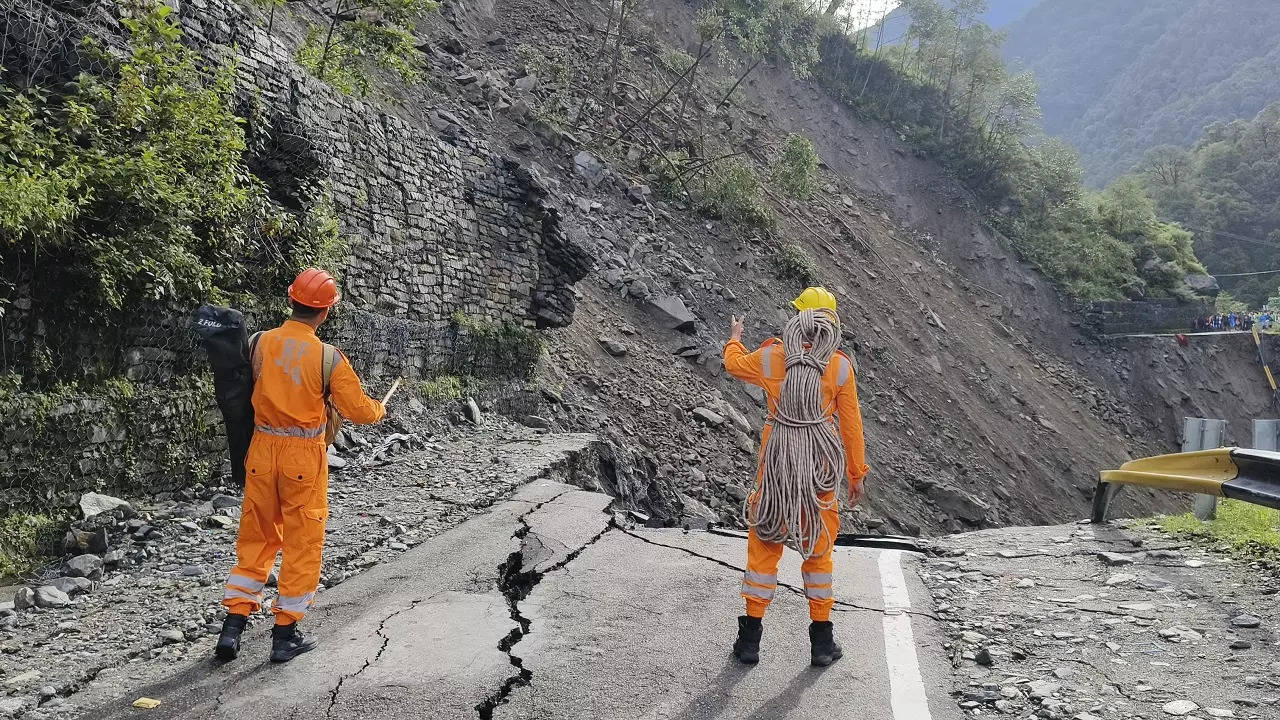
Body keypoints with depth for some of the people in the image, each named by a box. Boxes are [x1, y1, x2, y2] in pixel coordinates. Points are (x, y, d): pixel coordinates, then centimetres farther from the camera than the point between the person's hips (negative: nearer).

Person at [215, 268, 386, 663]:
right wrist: (380, 409, 14)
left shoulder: (261, 343, -4)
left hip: (262, 449, 4)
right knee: (302, 542, 9)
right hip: (304, 455, -3)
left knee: (255, 537, 17)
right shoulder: (328, 356, -13)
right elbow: (359, 410, -7)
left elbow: (249, 392, 9)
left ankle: (233, 625, 17)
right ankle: (285, 633, 16)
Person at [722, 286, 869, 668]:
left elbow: (735, 363, 16)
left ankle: (750, 638, 18)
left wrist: (734, 339, 39)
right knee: (819, 548, 15)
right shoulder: (840, 366, -7)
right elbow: (851, 425, -2)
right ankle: (822, 642, 22)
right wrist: (857, 473, 10)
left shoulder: (770, 357, -6)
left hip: (776, 461, 0)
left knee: (764, 544, 13)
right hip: (820, 464, 0)